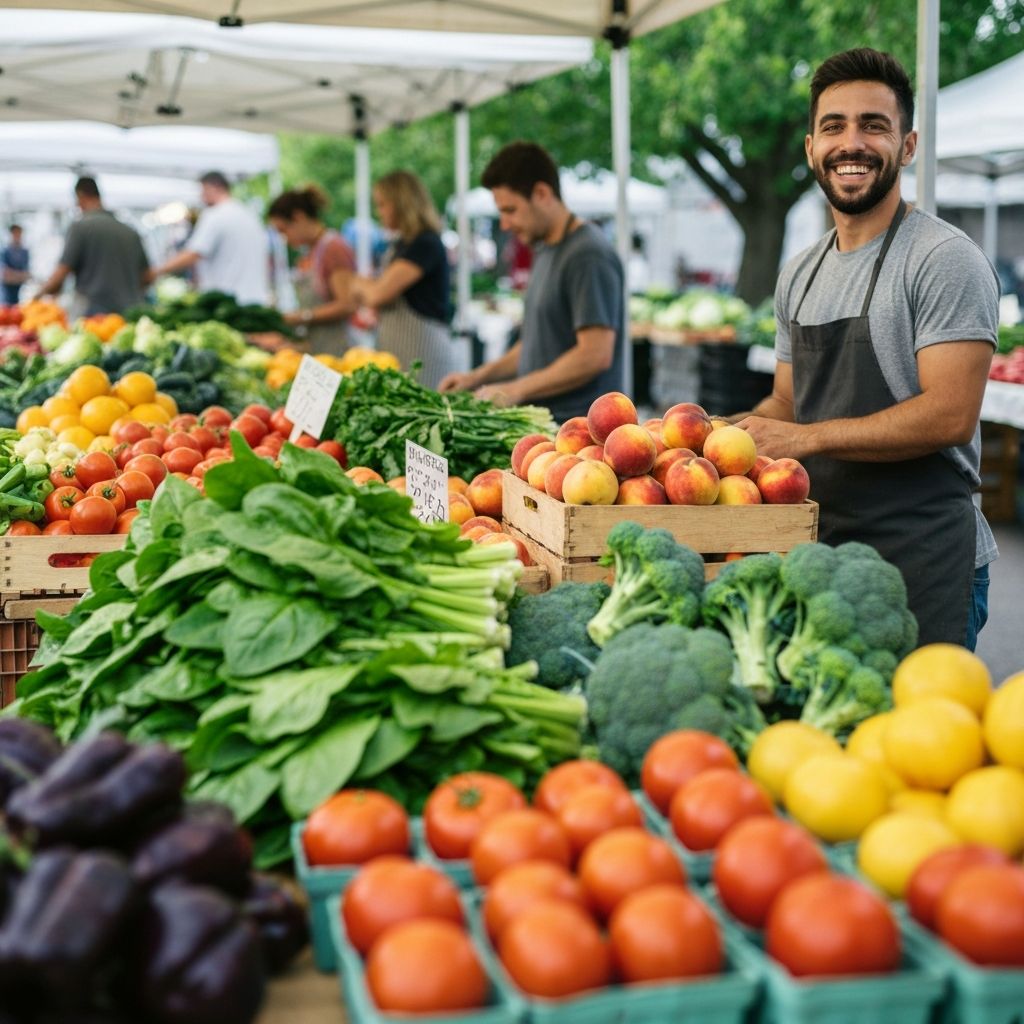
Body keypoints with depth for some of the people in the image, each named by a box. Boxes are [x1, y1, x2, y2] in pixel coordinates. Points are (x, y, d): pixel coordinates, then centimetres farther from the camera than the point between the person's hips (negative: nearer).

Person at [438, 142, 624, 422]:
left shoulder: (589, 257, -14)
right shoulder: (545, 249, 15)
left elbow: (595, 354, -21)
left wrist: (516, 390, -15)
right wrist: (479, 376, 13)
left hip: (577, 428, -8)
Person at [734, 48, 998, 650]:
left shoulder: (945, 259, -11)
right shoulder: (800, 275, 13)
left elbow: (950, 414, -19)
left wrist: (805, 438, -21)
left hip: (922, 564, -7)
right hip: (822, 553, 7)